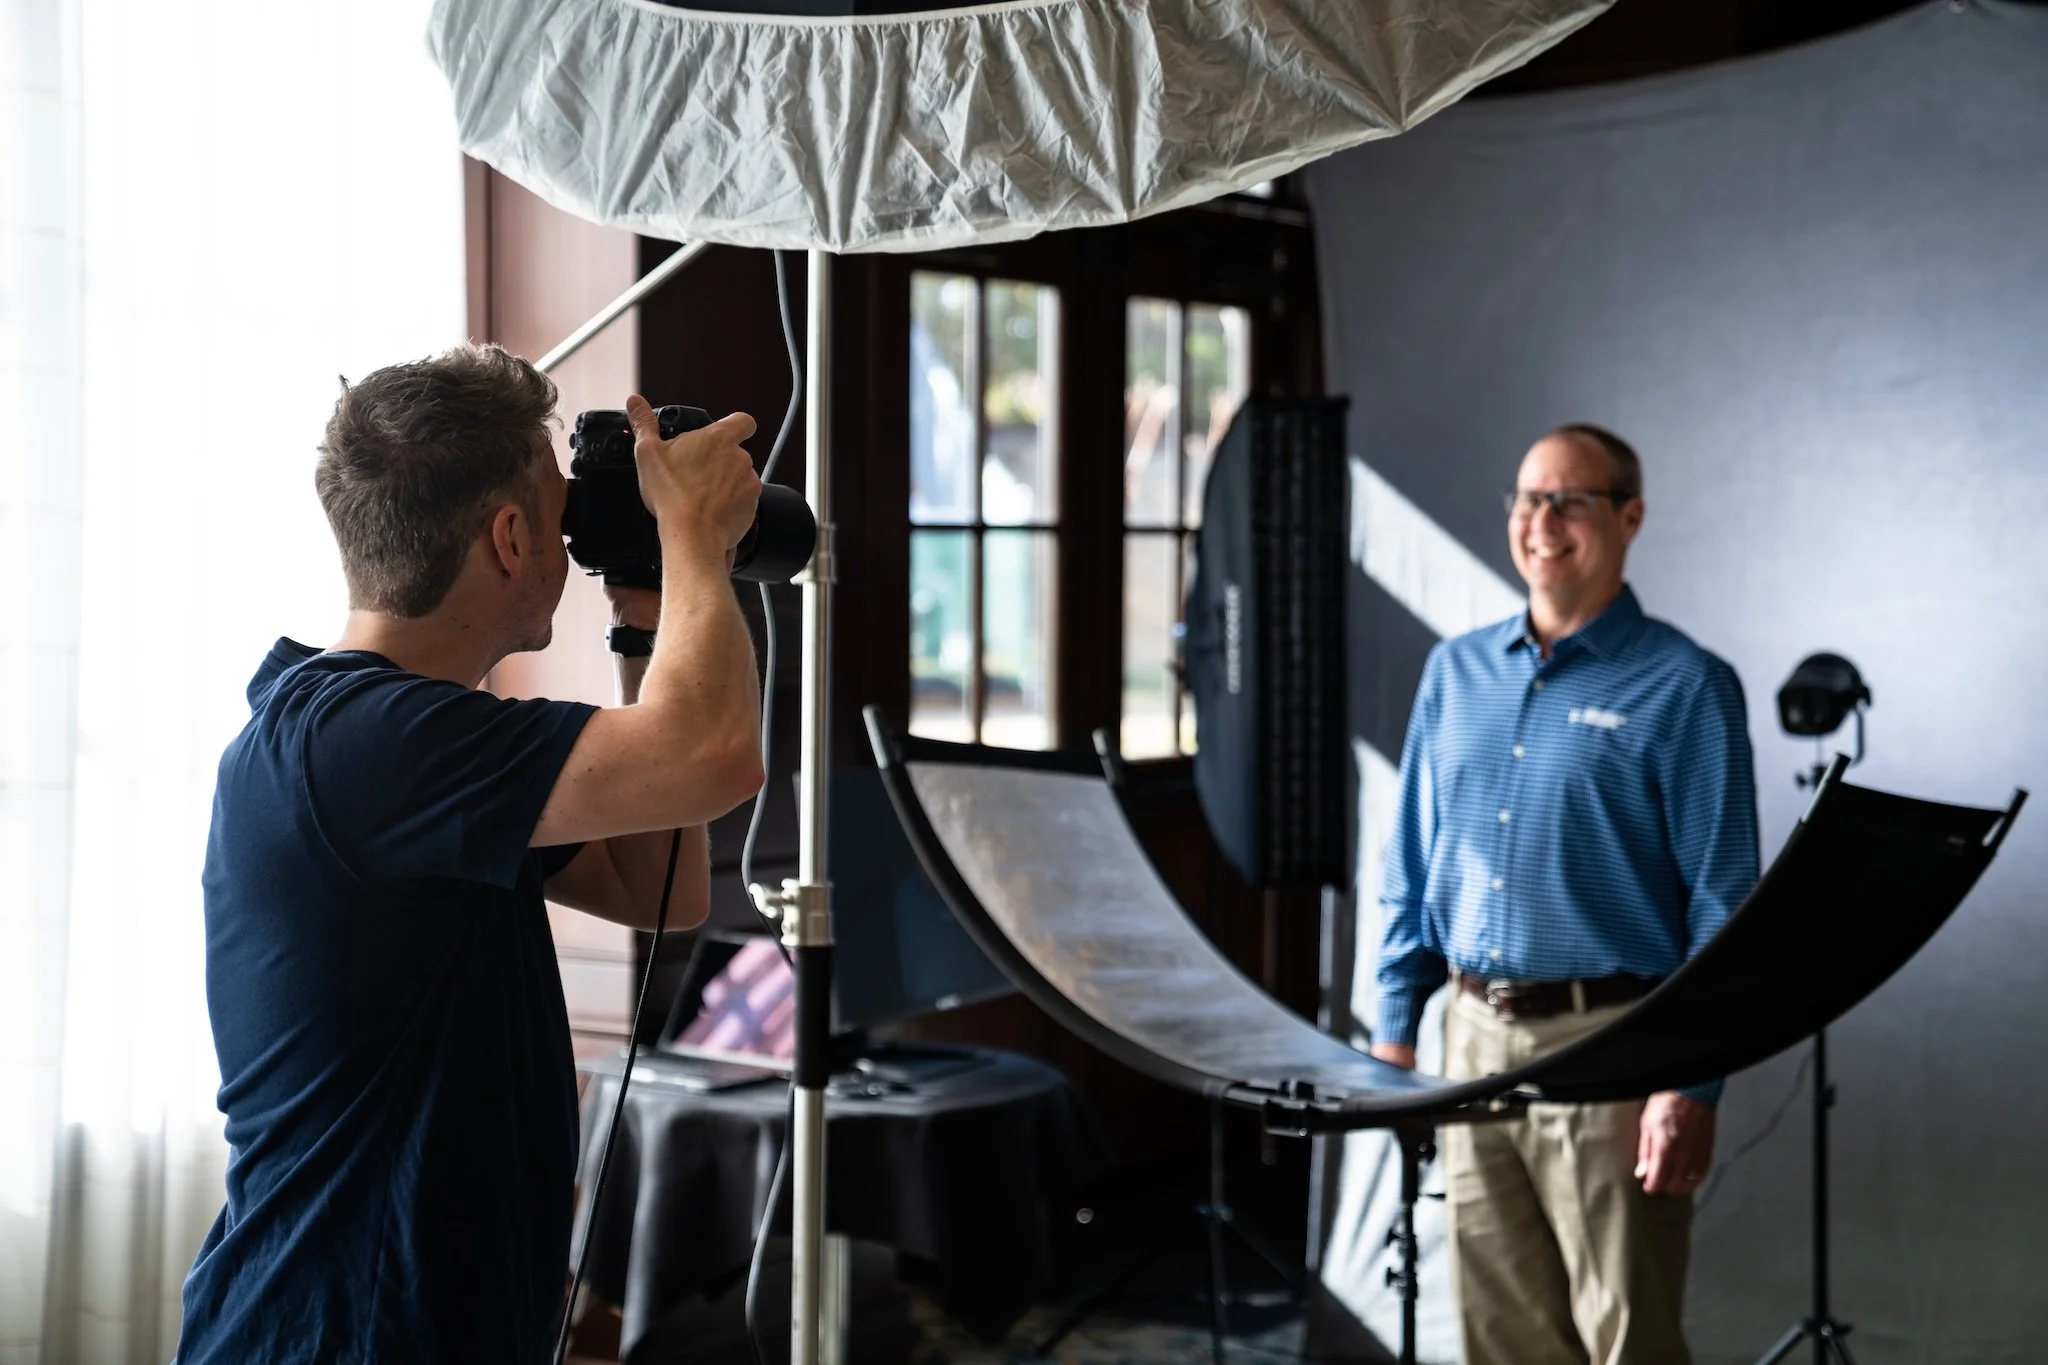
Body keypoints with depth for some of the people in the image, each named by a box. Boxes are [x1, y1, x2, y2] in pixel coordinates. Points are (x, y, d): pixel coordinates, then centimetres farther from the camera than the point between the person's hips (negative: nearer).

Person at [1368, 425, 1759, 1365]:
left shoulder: (1684, 688, -5)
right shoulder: (1454, 672, 11)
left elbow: (1721, 902, -9)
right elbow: (1411, 866, 16)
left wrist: (1693, 1085, -15)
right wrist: (1393, 1029, 9)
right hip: (1473, 1037, 5)